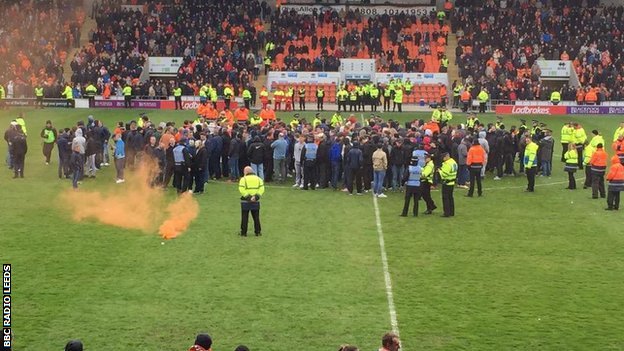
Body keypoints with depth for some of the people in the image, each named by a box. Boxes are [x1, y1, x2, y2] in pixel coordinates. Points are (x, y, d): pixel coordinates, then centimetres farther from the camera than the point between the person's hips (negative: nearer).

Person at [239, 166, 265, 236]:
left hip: (245, 201, -3)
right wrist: (256, 196, -9)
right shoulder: (258, 179, 7)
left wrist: (248, 197, -16)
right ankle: (258, 232, 13)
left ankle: (243, 232, 6)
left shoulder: (243, 179, -5)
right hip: (256, 202, 3)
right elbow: (261, 189, -2)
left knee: (244, 217, 4)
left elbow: (242, 190, -16)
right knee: (256, 217, 11)